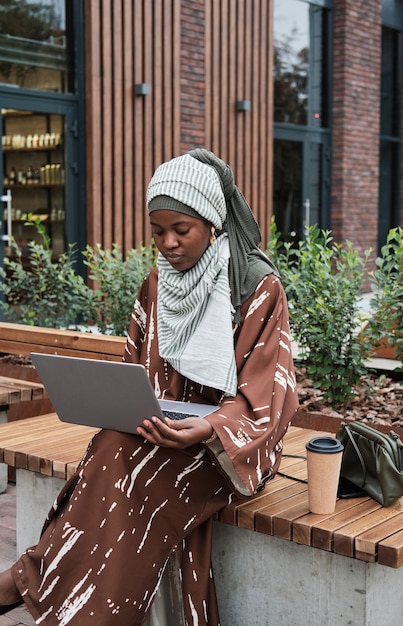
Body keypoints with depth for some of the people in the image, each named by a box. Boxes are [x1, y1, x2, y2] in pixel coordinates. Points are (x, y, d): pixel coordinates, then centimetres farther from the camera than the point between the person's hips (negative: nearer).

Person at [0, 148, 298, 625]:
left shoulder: (258, 286, -9)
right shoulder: (156, 286, 8)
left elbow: (266, 394, -13)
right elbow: (135, 371, 13)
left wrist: (210, 428, -31)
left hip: (234, 444, -4)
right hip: (159, 427, 5)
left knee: (137, 469, -31)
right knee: (115, 452, -29)